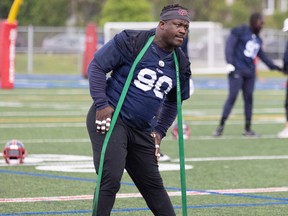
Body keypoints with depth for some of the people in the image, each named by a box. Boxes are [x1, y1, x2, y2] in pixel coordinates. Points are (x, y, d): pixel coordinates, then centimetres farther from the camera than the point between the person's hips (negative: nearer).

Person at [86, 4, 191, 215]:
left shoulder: (180, 64, 8)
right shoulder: (131, 41, -10)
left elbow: (172, 102, 23)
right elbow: (96, 66, -7)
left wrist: (159, 131, 13)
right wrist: (102, 104, -16)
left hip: (142, 132, 6)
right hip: (110, 119, -6)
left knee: (153, 185, 13)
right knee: (111, 179, -19)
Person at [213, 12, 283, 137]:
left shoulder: (258, 39, 16)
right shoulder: (240, 31, -5)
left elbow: (262, 55, 27)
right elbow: (229, 46, -11)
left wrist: (274, 67, 28)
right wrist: (230, 63, -20)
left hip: (249, 72, 6)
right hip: (237, 70, -6)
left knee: (248, 99, 5)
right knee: (232, 96, -11)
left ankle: (247, 129, 11)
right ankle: (221, 126, -7)